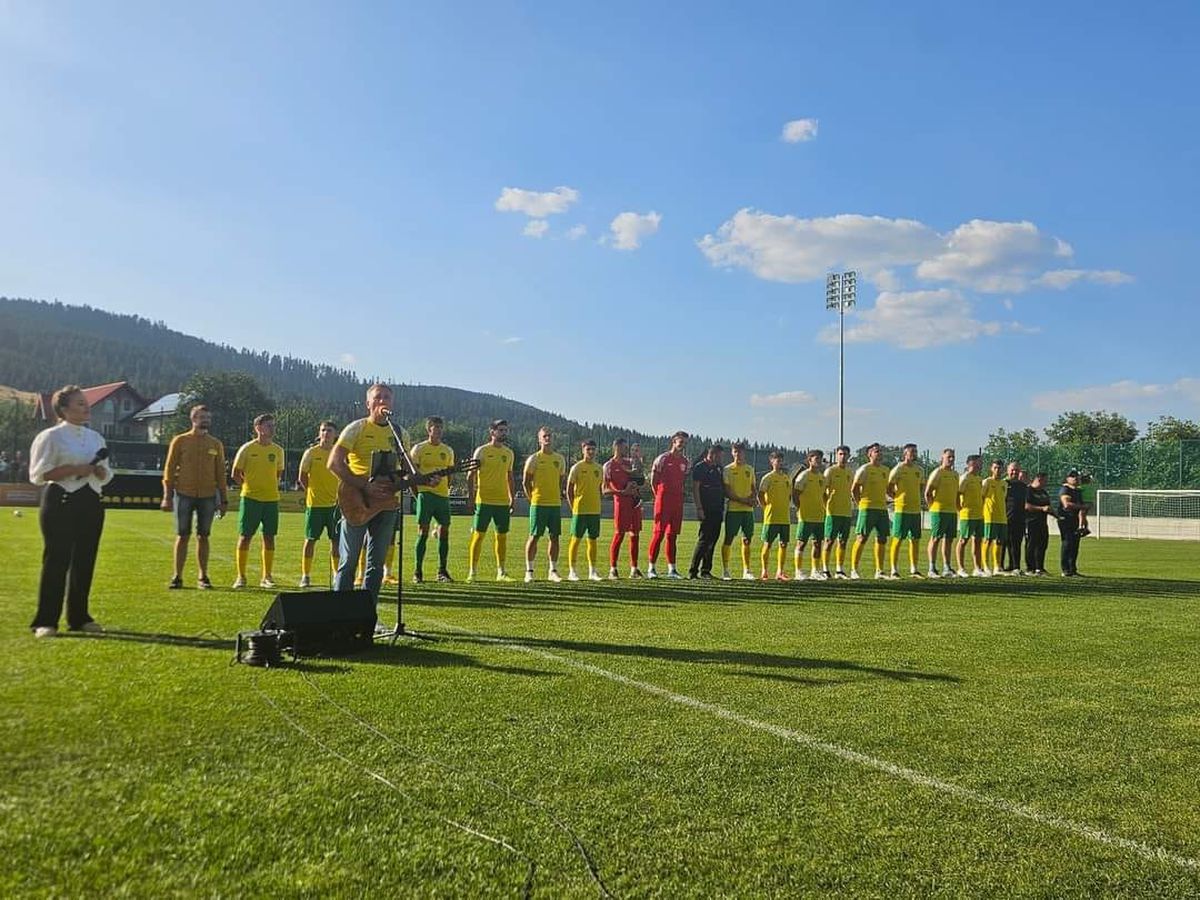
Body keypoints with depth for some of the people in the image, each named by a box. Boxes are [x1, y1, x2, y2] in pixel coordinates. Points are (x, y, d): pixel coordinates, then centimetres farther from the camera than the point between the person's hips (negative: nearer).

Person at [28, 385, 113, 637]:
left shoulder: (96, 437, 14)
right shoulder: (51, 437, -4)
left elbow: (106, 476, 20)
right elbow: (39, 474, -10)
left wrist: (100, 471, -3)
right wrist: (74, 470, -18)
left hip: (91, 502, 6)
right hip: (61, 502, -6)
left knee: (85, 560, 8)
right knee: (57, 559, -6)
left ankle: (79, 617, 18)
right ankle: (45, 621, 1)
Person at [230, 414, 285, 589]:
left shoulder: (278, 450, 6)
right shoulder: (247, 448, -4)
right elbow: (236, 473, 4)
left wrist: (270, 487, 11)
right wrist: (249, 486, 5)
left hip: (272, 499, 3)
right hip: (250, 498, -3)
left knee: (269, 537, 5)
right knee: (245, 536, 0)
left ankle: (266, 577, 12)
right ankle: (241, 577, 8)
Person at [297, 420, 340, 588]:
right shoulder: (311, 453, -1)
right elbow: (303, 477, 4)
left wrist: (341, 495, 4)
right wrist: (313, 492, 3)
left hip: (335, 504, 3)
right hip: (315, 504, -2)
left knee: (336, 540, 6)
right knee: (310, 539, 2)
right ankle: (305, 575, 10)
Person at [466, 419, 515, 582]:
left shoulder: (509, 452, 12)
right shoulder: (481, 451, -3)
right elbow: (471, 475, -3)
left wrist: (513, 498, 13)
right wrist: (471, 498, -9)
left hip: (503, 501, 5)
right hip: (484, 500, -5)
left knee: (502, 536, 7)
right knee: (478, 535, -2)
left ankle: (501, 572, 15)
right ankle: (472, 572, 3)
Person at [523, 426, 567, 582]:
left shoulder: (560, 459, 11)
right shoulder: (534, 458, -2)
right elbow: (525, 482, 0)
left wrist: (558, 497, 11)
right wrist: (533, 499, -1)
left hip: (555, 504, 4)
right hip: (538, 504, -4)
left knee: (554, 537, 5)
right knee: (534, 536, -2)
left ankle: (553, 571, 13)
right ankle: (529, 571, 5)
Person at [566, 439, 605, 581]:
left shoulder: (599, 468, 10)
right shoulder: (577, 467, -4)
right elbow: (569, 489, -3)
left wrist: (596, 504, 11)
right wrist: (573, 507, -6)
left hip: (595, 510, 5)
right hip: (580, 510, -5)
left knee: (593, 540, 8)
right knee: (576, 539, -1)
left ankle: (592, 571, 14)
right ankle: (572, 571, 5)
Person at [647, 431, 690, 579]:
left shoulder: (684, 461, 13)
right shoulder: (663, 458, -4)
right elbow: (653, 479, 0)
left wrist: (679, 495, 13)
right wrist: (659, 496, 4)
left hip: (678, 501, 6)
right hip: (663, 500, -6)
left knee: (672, 536, 8)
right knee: (658, 533, -7)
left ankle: (671, 569, 13)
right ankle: (651, 568, -2)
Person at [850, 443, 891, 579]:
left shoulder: (885, 470, 14)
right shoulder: (864, 469, -6)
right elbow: (854, 489, -6)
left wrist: (883, 501, 15)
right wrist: (860, 504, -4)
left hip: (882, 508, 7)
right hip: (868, 508, -7)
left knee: (882, 539, 7)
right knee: (861, 538, -6)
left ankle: (879, 571, 15)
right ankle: (854, 570, -2)